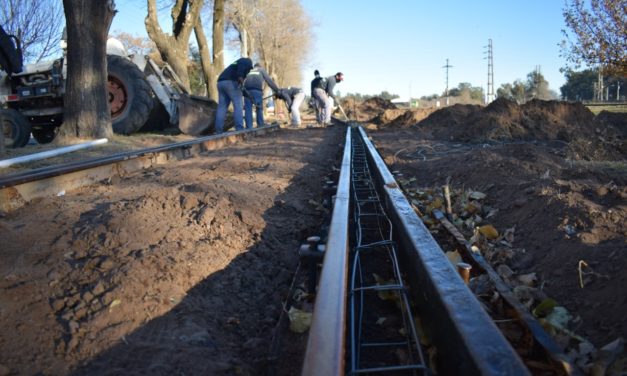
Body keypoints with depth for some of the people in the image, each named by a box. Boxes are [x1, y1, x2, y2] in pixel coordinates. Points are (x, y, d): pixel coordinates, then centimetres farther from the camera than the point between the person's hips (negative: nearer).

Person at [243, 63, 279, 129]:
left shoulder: (249, 71, 38)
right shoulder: (262, 70, 29)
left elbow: (244, 81, 29)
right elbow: (269, 81, 19)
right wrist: (276, 90, 21)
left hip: (247, 89, 3)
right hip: (257, 89, -2)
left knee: (248, 108, 1)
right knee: (259, 108, 8)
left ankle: (249, 128, -5)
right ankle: (260, 126, 5)